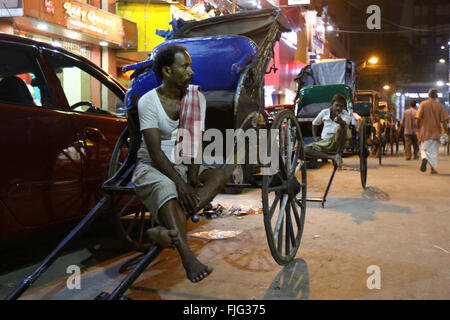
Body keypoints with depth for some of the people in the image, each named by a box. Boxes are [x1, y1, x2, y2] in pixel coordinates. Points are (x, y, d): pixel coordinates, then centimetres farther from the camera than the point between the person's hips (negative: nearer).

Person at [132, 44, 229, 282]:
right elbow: (155, 152, -17)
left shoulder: (196, 97, 2)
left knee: (220, 175, -23)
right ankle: (188, 259, -48)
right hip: (153, 168, -4)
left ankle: (167, 228, -40)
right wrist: (181, 183, -29)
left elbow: (195, 141, -5)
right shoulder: (148, 102, -10)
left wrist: (193, 177, -21)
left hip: (185, 166, 5)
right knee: (166, 189, -37)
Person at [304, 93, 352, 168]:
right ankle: (332, 157, -30)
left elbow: (345, 124, -30)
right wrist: (315, 137, 9)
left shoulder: (345, 114, -5)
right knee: (306, 150, -22)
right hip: (324, 142, 3)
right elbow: (315, 123, 21)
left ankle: (338, 155, -23)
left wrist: (341, 121, -54)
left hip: (338, 142, -3)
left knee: (342, 127, -35)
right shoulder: (324, 112, 4)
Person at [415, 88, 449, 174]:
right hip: (435, 131, 1)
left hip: (424, 131, 0)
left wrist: (418, 128, 2)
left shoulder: (423, 104, -4)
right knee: (433, 150, 9)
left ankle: (424, 158, -20)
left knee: (424, 148, 11)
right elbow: (444, 119, -4)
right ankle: (433, 168, 6)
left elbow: (418, 118, -9)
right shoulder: (440, 105, -1)